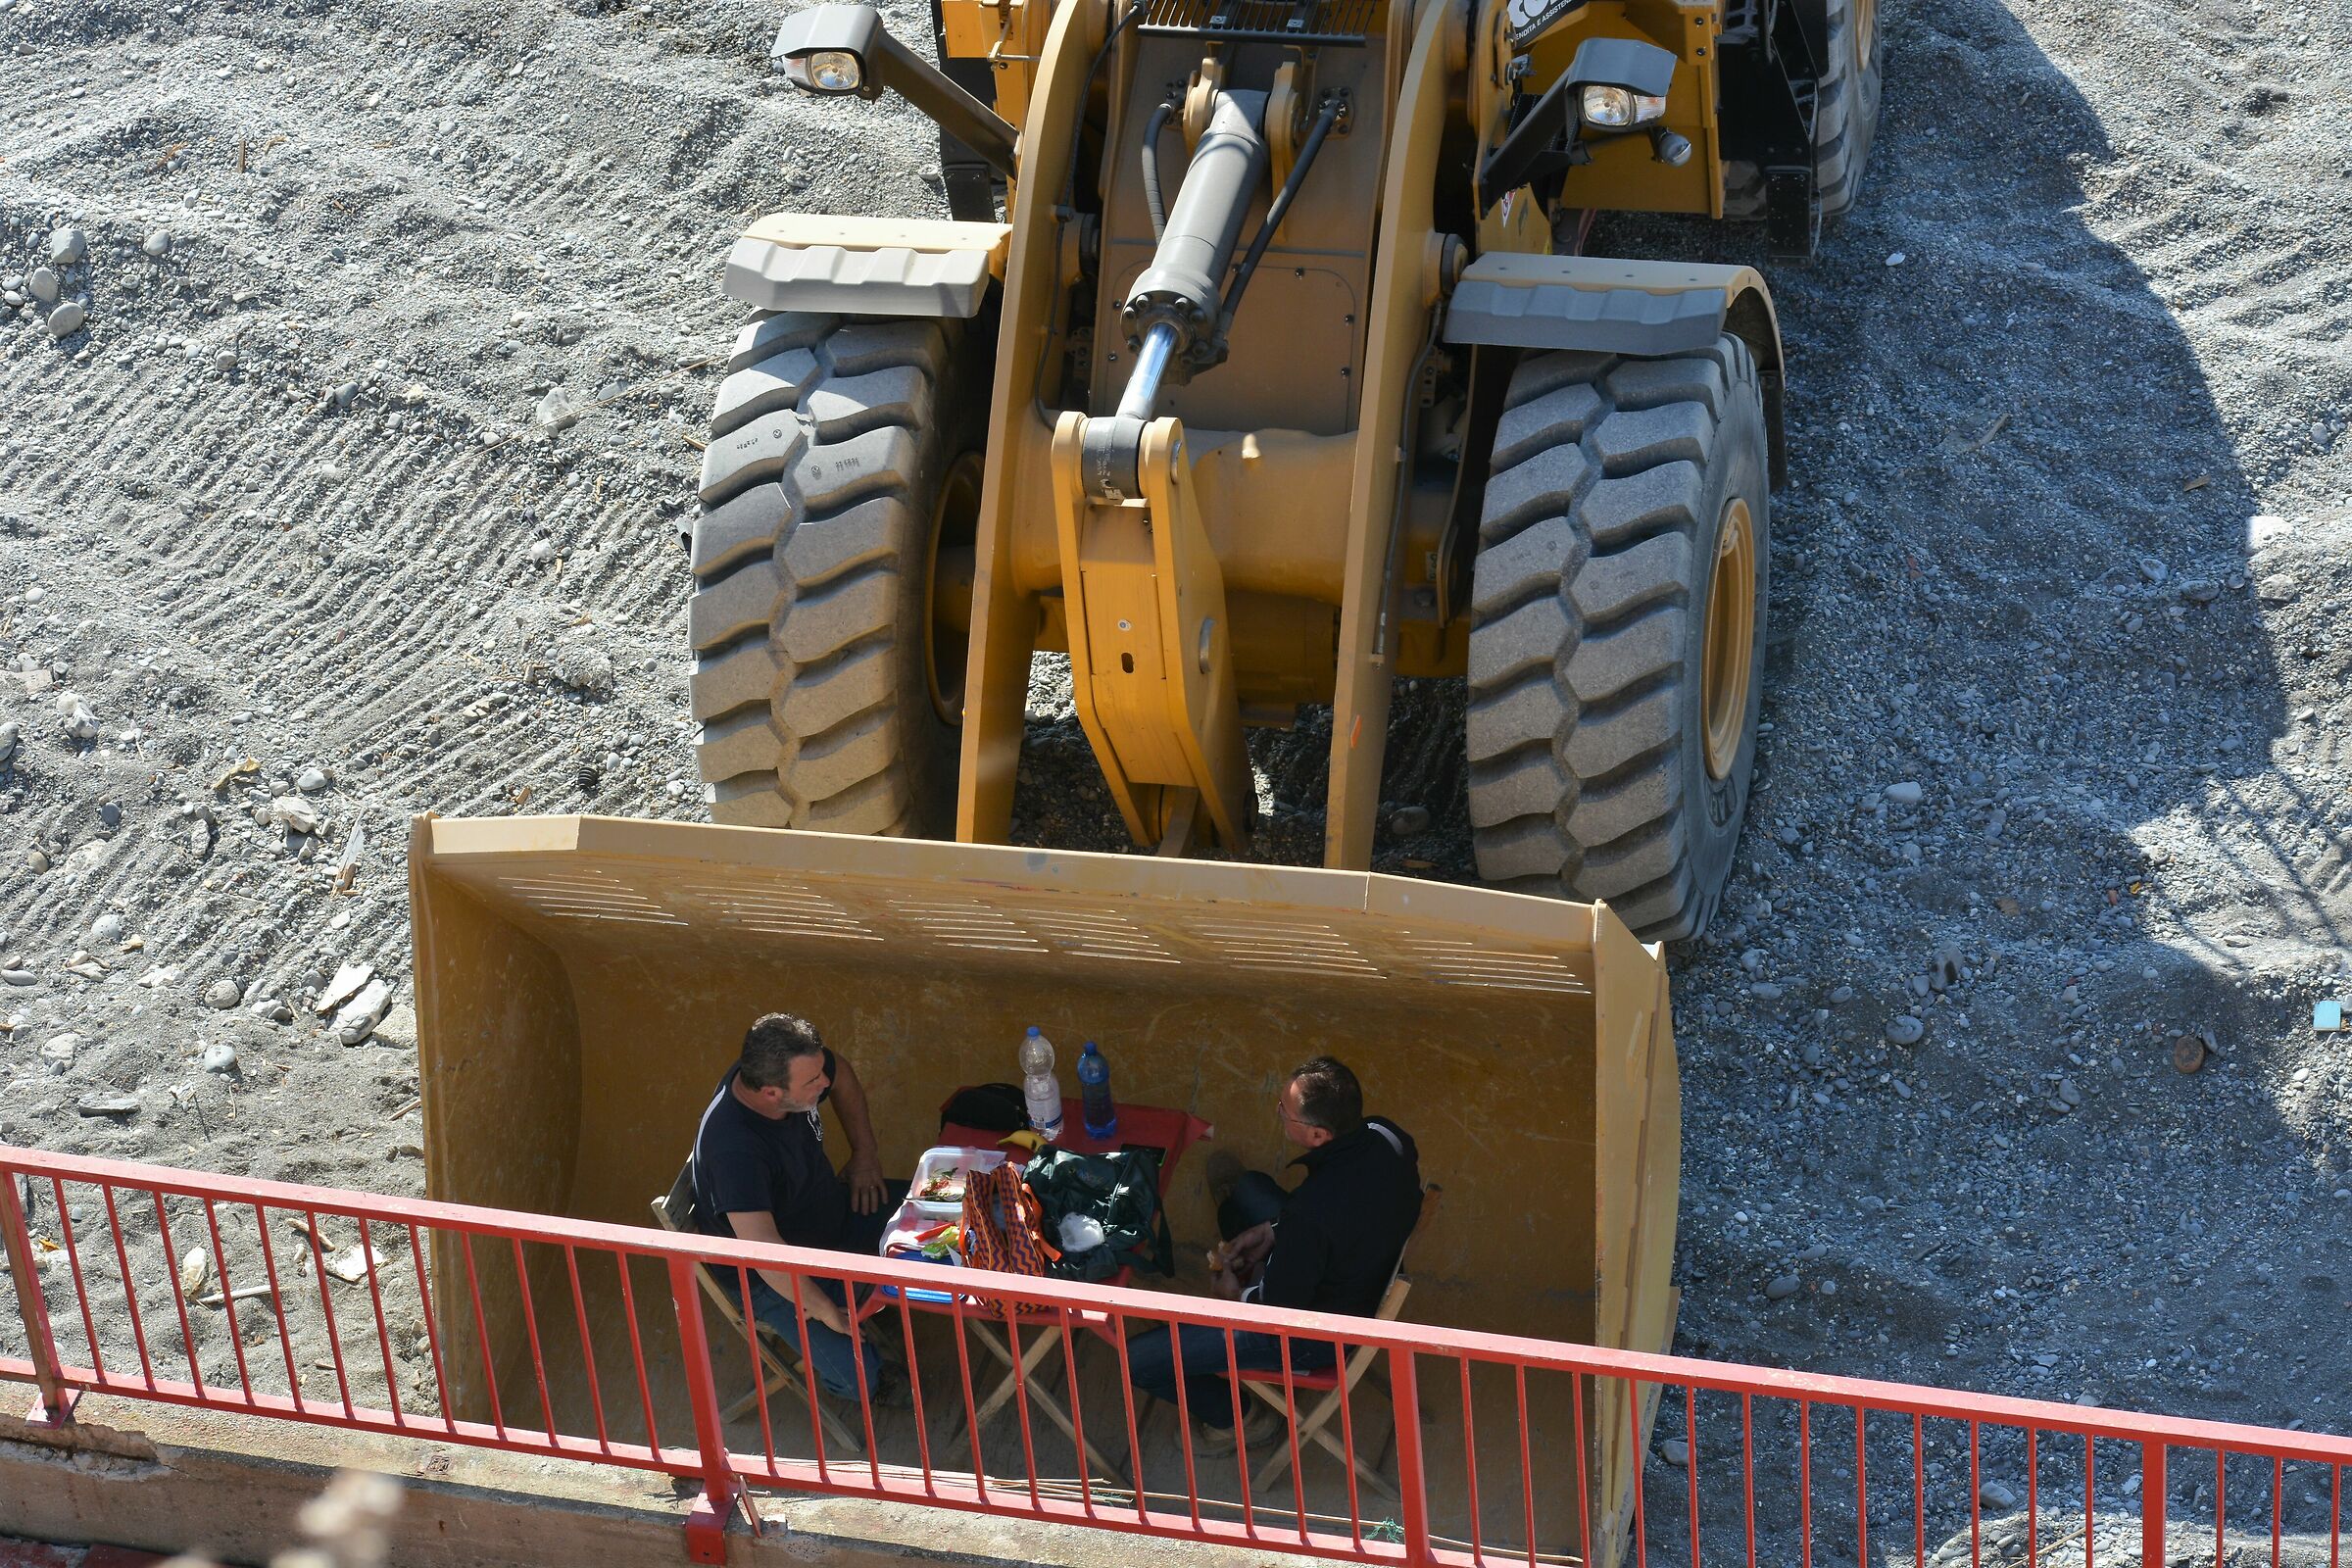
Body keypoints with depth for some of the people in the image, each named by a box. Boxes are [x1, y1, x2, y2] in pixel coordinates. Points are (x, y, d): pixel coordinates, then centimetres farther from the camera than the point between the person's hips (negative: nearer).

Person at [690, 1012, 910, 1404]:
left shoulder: (797, 1070, -18)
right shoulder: (733, 1148, -41)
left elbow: (842, 1076, 9)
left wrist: (864, 1154, 5)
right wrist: (827, 1313, -38)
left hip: (831, 1209, 7)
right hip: (779, 1277, -7)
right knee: (858, 1376, -22)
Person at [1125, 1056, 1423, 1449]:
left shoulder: (1310, 1212, -42)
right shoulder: (1386, 1136, -19)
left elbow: (1280, 1309, -25)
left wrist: (1238, 1295, -3)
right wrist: (1275, 1228, 3)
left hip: (1314, 1339, -8)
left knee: (1136, 1360, -4)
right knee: (1249, 1185, 27)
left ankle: (1235, 1420, 20)